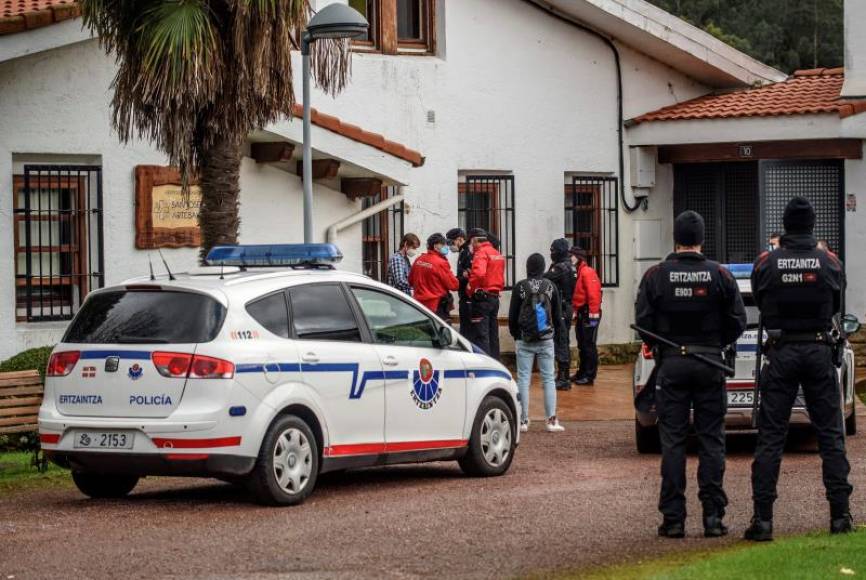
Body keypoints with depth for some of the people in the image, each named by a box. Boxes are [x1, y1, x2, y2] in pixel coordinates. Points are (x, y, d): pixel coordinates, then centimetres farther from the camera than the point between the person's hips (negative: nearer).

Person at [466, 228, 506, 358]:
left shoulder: (481, 253, -12)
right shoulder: (497, 254, 17)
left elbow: (479, 273, -28)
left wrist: (470, 288, -16)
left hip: (481, 298, -9)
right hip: (495, 297, 9)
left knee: (480, 335, -8)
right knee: (493, 335, 14)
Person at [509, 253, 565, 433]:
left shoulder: (520, 287, -4)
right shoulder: (551, 286, 0)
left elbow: (512, 315, 0)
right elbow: (558, 315, 5)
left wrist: (515, 335, 14)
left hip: (524, 340, -1)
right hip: (546, 340, 1)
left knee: (523, 379, 3)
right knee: (548, 378, 4)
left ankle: (523, 420, 0)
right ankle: (551, 420, -2)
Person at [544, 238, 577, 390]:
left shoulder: (560, 268, -17)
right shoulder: (570, 267, 12)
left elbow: (544, 279, -21)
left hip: (560, 308, -9)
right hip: (568, 307, 9)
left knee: (560, 343, -7)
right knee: (564, 343, 15)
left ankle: (563, 378, -8)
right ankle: (564, 377, 22)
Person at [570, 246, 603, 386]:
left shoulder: (587, 272, -14)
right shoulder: (577, 273, 15)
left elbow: (593, 293, -20)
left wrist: (593, 313, -23)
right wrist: (575, 311, 18)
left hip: (589, 313, -10)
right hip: (580, 314, 10)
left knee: (589, 345, -6)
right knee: (582, 345, 16)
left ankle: (589, 376, -3)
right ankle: (582, 373, 24)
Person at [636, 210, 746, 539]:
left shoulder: (656, 276, -3)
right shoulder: (720, 275, -2)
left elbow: (642, 321, -3)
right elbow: (737, 321, 0)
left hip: (670, 364, 0)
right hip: (710, 364, 0)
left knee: (672, 440, 3)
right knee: (711, 439, 6)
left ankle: (673, 518, 0)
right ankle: (713, 516, 3)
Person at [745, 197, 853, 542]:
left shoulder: (766, 264, -4)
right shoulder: (830, 263, -2)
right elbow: (836, 305, 12)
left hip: (780, 354, 0)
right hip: (819, 351, 1)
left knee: (770, 438, 2)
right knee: (830, 435, 8)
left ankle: (762, 519, -3)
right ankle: (840, 514, 7)